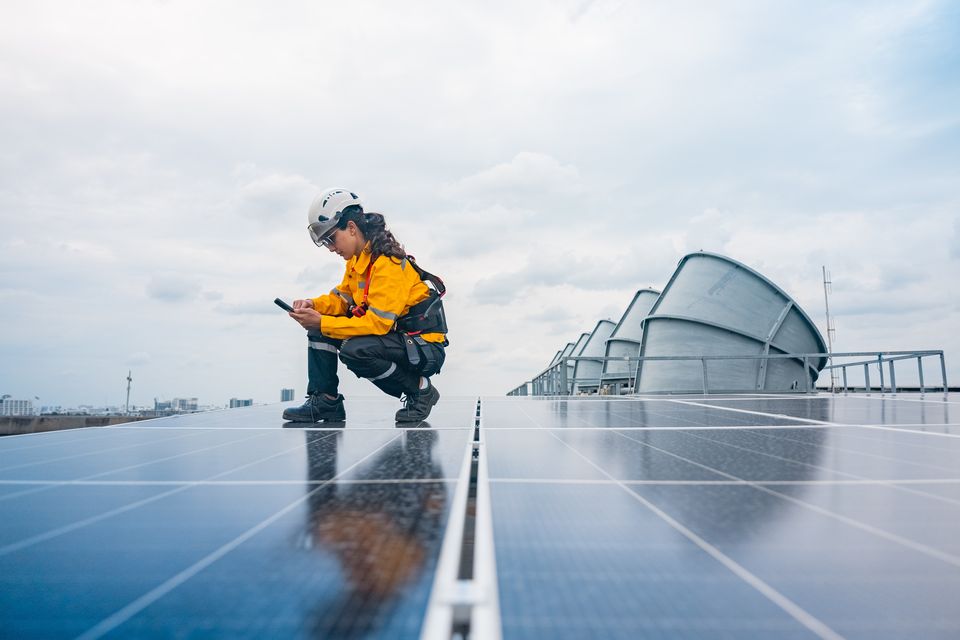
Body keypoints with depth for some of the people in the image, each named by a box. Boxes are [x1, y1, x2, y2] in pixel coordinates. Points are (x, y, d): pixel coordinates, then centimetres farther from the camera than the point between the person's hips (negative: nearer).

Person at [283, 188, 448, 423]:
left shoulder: (387, 263, -22)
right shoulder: (357, 260, 6)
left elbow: (378, 322, -28)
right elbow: (342, 298, 12)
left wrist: (322, 322, -26)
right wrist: (314, 305, -9)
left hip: (425, 349, -9)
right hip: (394, 338, 9)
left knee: (354, 350, -33)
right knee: (319, 330, 1)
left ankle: (420, 389, -11)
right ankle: (325, 402, 4)